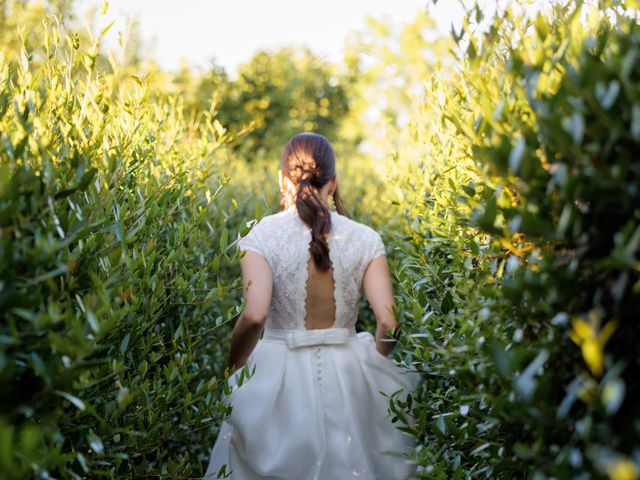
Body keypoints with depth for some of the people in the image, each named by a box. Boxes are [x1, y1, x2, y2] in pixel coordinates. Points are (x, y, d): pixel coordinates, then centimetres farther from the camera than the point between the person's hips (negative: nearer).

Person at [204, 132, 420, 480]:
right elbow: (388, 321, -8)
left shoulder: (263, 235, -8)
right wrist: (372, 364, 11)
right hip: (348, 374, 2)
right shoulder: (365, 239, -2)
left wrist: (231, 368, -3)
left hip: (279, 374, -1)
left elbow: (254, 316, -19)